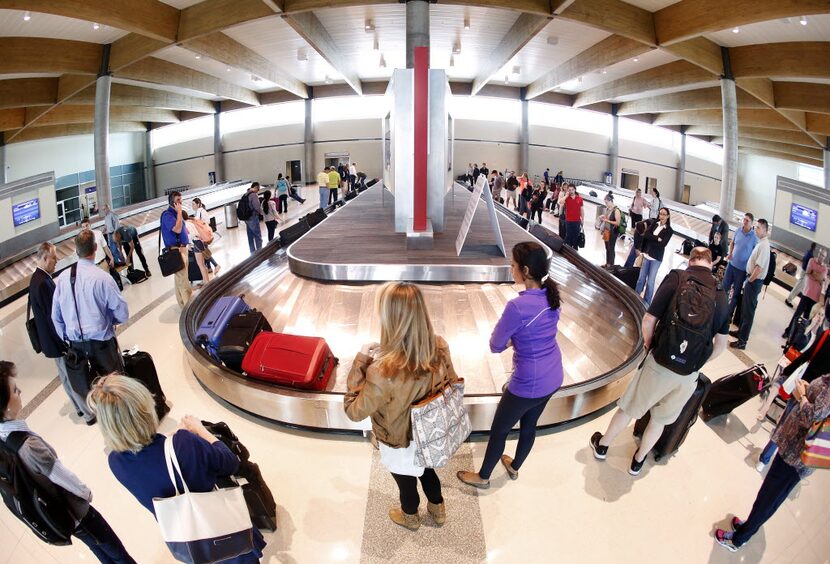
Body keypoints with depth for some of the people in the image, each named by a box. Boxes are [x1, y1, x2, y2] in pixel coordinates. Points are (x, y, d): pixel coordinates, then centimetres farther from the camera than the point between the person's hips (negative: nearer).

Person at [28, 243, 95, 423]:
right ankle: (89, 413, 13)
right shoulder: (42, 282, -26)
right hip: (57, 340, -10)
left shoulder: (38, 278, 5)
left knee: (66, 375, 20)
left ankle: (80, 407, 35)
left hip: (53, 338, 10)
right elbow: (53, 315, -24)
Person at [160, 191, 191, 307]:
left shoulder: (176, 213, 16)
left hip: (182, 247, 10)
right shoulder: (167, 215, -13)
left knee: (180, 277, 16)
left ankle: (183, 302, 25)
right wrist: (179, 212, -20)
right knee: (182, 278, -10)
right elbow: (177, 229, -26)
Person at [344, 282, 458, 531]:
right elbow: (451, 383, -6)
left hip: (400, 444, -4)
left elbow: (354, 411, -25)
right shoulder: (439, 347, -25)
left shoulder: (383, 372, -43)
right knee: (426, 469, 35)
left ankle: (410, 516, 61)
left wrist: (360, 361, -23)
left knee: (406, 480, 29)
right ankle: (438, 509, 63)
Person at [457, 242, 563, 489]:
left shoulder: (518, 306, -29)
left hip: (528, 384, -7)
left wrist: (509, 338, 2)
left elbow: (495, 346, -16)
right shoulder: (552, 296, -4)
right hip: (553, 378, 7)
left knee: (499, 430, 16)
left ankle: (482, 477, 37)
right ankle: (514, 467, 51)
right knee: (529, 425, 28)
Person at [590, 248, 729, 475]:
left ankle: (602, 445, 39)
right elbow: (720, 346, 7)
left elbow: (648, 321, -12)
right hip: (690, 375, 3)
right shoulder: (722, 294, 2)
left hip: (660, 364, -3)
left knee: (628, 408, 18)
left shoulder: (676, 278, -9)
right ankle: (638, 460, 43)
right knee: (660, 420, 23)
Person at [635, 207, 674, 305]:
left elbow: (663, 244, -15)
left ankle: (647, 302, 8)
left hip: (656, 258, -3)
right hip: (647, 255, 3)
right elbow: (646, 235, -5)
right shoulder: (654, 223, 7)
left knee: (650, 281, -1)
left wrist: (651, 238, -12)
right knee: (641, 278, 7)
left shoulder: (669, 230, -3)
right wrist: (657, 238, -15)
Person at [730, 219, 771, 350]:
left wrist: (749, 281, -14)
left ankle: (742, 341, 4)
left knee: (748, 311, -3)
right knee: (744, 308, 21)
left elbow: (759, 267, -25)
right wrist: (748, 280, 14)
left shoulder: (764, 245, -20)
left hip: (754, 281, -9)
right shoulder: (760, 243, 9)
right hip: (751, 279, 9)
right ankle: (741, 331, 36)